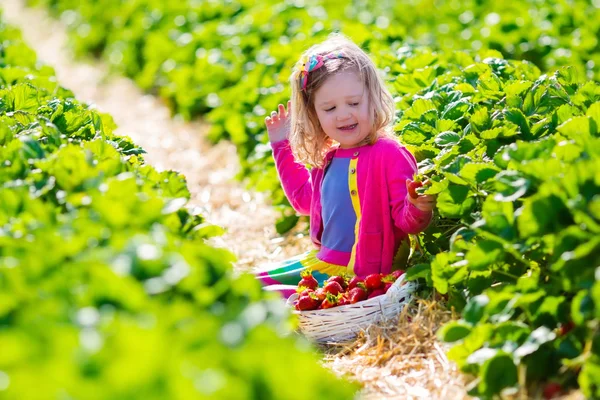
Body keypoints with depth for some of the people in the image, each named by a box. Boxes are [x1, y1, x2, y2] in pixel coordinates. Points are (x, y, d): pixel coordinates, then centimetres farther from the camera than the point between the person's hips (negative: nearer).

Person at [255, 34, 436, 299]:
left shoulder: (389, 155, -16)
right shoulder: (328, 158, 10)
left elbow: (405, 221, -18)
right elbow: (304, 200, 30)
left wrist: (417, 209, -43)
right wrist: (281, 145, 26)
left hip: (360, 275, -9)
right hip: (322, 262, 9)